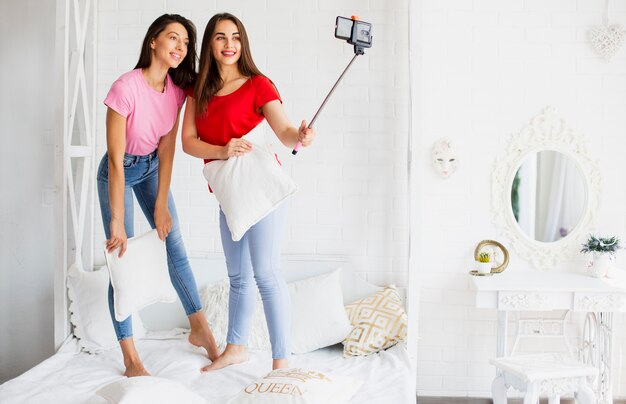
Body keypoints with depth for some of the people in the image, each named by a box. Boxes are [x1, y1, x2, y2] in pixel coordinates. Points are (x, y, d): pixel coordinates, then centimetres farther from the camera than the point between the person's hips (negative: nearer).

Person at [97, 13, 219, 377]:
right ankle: (131, 359, 3)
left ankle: (200, 329, 21)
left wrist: (161, 205, -11)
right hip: (119, 172, -5)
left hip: (152, 168, 6)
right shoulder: (126, 87, -29)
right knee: (123, 259, -5)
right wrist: (117, 222, -26)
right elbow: (115, 160, -28)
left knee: (175, 246, 6)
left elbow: (167, 150, -8)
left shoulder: (176, 89, -11)